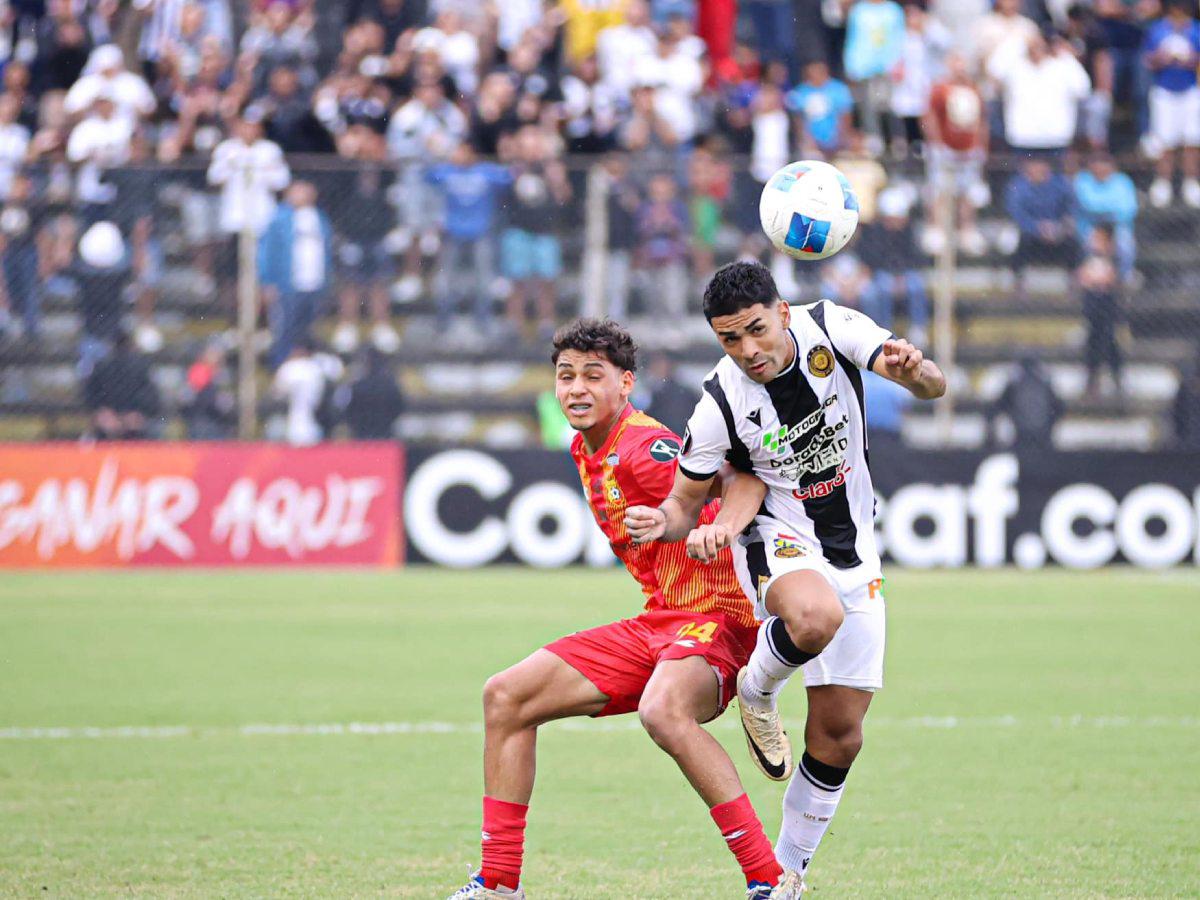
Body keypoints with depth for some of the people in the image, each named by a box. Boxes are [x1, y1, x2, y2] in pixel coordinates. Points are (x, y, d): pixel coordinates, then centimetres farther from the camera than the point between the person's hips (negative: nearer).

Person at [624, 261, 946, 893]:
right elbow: (686, 503, -4)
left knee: (838, 737, 2)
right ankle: (756, 693, -8)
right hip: (780, 539, -3)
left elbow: (933, 385, -16)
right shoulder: (719, 407, -18)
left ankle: (787, 871, 20)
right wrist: (663, 523, -29)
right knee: (816, 616, -41)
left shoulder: (830, 329, -13)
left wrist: (915, 372, -41)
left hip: (853, 551, 3)